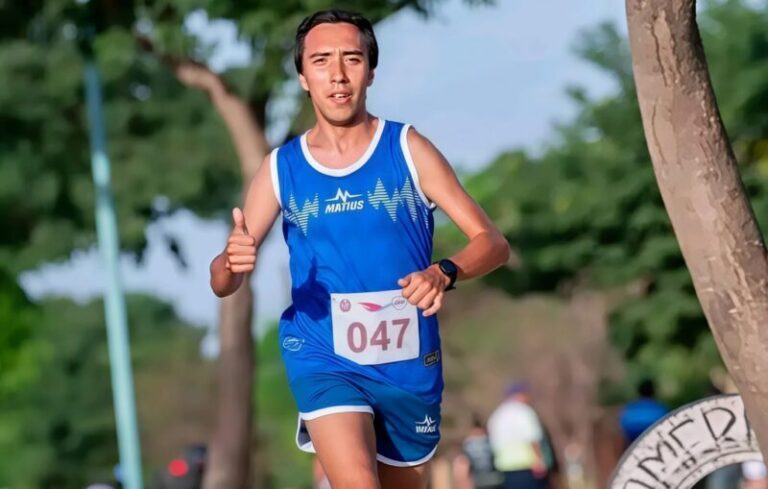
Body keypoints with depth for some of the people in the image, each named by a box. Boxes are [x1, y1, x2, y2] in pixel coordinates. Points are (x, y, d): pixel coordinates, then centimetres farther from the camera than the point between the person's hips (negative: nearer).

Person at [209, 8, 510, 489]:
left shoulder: (407, 149, -3)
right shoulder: (282, 168, 1)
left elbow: (493, 243, -4)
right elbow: (223, 283, 4)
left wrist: (445, 273, -26)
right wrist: (234, 262, -21)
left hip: (410, 366, 1)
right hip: (324, 361, -1)